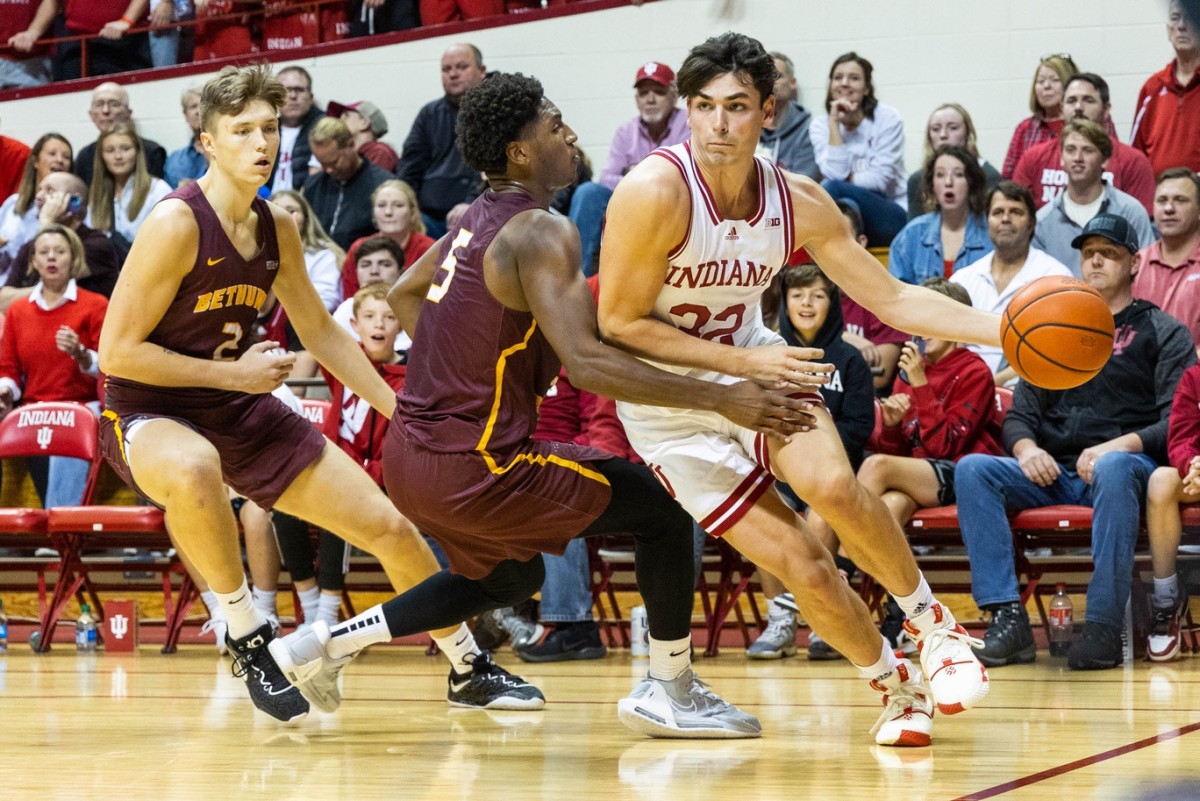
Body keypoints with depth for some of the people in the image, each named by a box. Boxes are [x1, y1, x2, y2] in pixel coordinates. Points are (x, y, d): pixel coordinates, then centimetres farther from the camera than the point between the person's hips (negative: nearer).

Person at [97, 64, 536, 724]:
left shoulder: (276, 227, 2)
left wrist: (401, 413, 12)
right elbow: (117, 350, -21)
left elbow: (323, 333, 16)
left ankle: (468, 669, 28)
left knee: (390, 527, 5)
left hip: (241, 410, 7)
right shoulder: (176, 224, -20)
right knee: (195, 471, -45)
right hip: (148, 414, -7)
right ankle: (247, 638, -22)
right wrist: (232, 374, -19)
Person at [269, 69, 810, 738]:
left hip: (411, 451, 9)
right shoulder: (541, 232, -16)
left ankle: (324, 645, 26)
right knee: (662, 507, -1)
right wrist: (722, 399, -27)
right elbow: (587, 363, -27)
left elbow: (403, 295, 29)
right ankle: (670, 691, 8)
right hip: (472, 465, -9)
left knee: (511, 577, 31)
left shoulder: (479, 219, 12)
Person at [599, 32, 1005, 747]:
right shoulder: (656, 193, -24)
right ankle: (897, 686, 14)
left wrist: (1003, 329, -15)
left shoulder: (799, 202, -9)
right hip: (669, 403, -3)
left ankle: (933, 624, -4)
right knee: (800, 562, -11)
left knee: (832, 486, -27)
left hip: (755, 364, 3)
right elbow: (619, 325, -19)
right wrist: (742, 363, -24)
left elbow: (892, 298, -2)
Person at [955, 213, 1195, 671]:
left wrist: (1120, 446, -18)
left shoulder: (1163, 332, 11)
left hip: (1127, 465, -4)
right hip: (1053, 474, 4)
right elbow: (1020, 414, 18)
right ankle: (1008, 619, -32)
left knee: (1113, 469, -40)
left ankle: (1103, 629, -40)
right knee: (973, 470, -23)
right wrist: (1026, 448, -6)